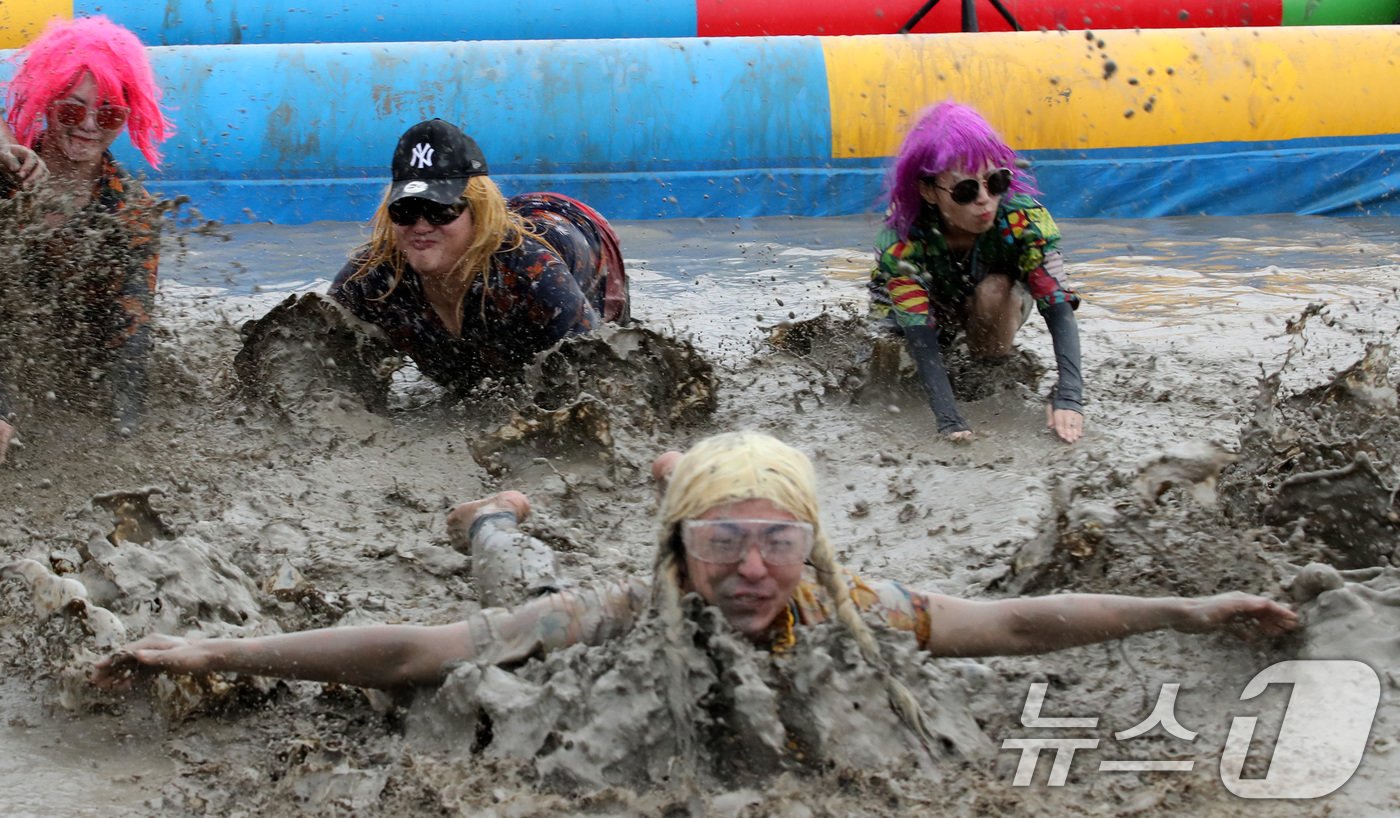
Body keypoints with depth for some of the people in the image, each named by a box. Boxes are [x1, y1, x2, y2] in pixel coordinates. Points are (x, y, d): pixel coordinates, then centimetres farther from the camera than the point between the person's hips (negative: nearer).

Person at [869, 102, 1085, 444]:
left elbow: (1058, 308, -40)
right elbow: (920, 340, -40)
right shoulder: (900, 241, -36)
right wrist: (949, 421, -53)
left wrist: (1069, 396, -54)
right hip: (929, 308, 3)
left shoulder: (1023, 219, -36)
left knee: (993, 289, -31)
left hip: (1000, 305, -3)